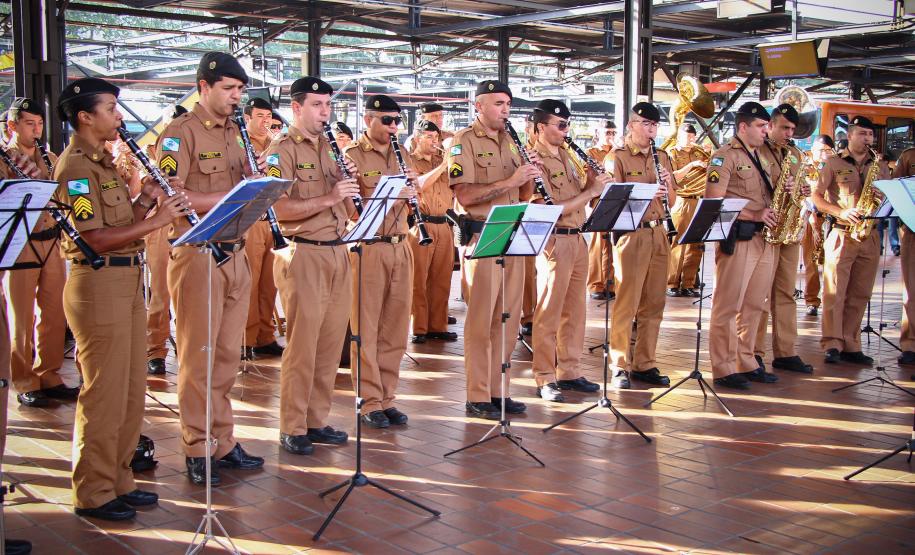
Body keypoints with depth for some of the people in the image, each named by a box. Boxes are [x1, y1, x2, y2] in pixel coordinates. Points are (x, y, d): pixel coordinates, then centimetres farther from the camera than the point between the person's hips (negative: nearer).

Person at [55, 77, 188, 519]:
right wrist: (154, 220, -19)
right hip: (98, 285, -10)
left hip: (126, 281, 10)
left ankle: (118, 480, 25)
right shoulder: (75, 167, -13)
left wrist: (144, 201, 2)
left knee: (132, 391, 14)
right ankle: (93, 494, 10)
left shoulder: (102, 162, 17)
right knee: (104, 393, -2)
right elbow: (97, 239, -20)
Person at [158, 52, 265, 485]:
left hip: (235, 254, 7)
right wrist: (227, 196, -21)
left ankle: (223, 442, 21)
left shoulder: (234, 134, 16)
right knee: (198, 356, 0)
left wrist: (254, 179, -1)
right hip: (197, 257, -7)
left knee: (228, 355, 11)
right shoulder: (181, 133, -7)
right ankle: (197, 450, 10)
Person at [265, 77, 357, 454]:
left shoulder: (329, 148, 17)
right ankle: (292, 429, 6)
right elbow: (281, 208, -18)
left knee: (331, 343, 8)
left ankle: (317, 420, 20)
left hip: (337, 253, 7)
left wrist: (347, 181, -1)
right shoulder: (282, 150, -5)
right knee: (302, 344, -4)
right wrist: (328, 198, -24)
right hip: (303, 254, -7)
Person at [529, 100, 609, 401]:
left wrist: (590, 181, 1)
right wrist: (591, 191, -17)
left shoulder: (565, 154, 14)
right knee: (549, 313, -3)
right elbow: (551, 209, -19)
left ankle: (568, 371, 22)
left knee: (574, 310, 12)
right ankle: (545, 379, 4)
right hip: (556, 242, -8)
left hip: (577, 239, 8)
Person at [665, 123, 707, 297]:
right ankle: (672, 285, -1)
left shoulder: (699, 152, 17)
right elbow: (672, 177, -10)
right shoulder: (671, 153, 3)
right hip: (681, 203, -5)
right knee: (678, 244, -7)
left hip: (700, 202, 5)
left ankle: (688, 284, 8)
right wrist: (691, 165, -16)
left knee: (696, 245, 3)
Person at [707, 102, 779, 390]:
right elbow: (714, 200, -15)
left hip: (764, 237, 8)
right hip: (737, 237, -8)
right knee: (728, 305, -4)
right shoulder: (725, 156, -7)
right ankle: (723, 369, 1)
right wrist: (754, 214, -20)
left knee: (754, 305, 12)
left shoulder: (764, 155, 19)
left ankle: (746, 363, 22)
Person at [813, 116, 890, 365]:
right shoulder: (833, 163, 5)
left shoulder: (880, 166, 16)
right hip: (841, 235, -4)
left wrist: (883, 197, -6)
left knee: (859, 294, 5)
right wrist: (841, 212, -15)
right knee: (834, 291, -8)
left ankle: (851, 346, 11)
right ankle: (832, 344, -5)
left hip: (869, 236, 4)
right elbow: (816, 197, -1)